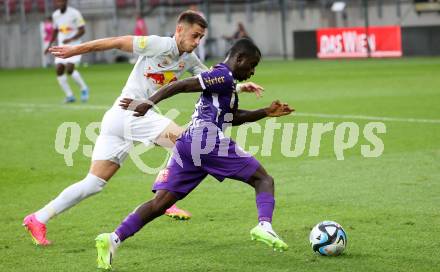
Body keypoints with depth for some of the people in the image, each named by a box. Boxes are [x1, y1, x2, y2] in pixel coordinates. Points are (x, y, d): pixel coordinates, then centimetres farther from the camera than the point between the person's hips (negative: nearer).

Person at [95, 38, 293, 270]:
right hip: (209, 142, -9)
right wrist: (149, 104, -17)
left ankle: (113, 239, -14)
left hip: (187, 146, 9)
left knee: (161, 202, 0)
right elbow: (180, 85, -10)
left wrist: (266, 112, 32)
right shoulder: (223, 76, -2)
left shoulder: (223, 79, 29)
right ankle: (264, 226, -23)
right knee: (263, 179, 2)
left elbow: (233, 117, 38)